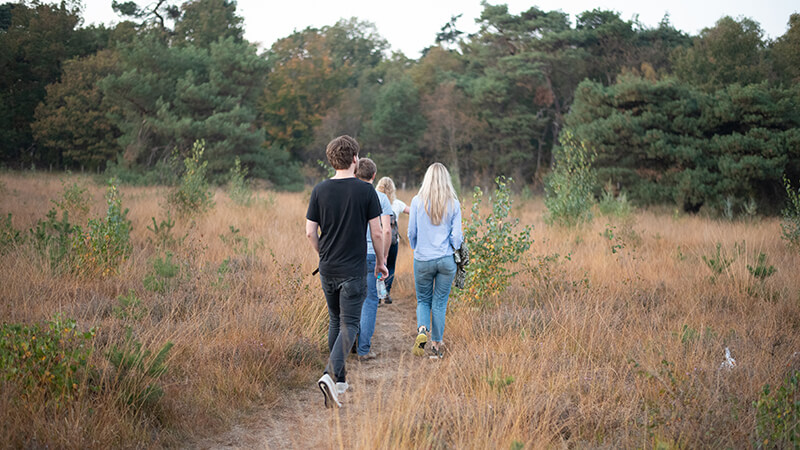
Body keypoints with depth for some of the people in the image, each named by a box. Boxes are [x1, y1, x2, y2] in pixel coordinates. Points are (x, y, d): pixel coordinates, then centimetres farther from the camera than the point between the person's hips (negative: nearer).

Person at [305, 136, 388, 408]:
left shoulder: (320, 191, -1)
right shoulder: (365, 191, -9)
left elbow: (310, 233, 1)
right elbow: (377, 233, -6)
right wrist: (381, 262, 8)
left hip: (327, 270, 4)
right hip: (354, 270, -4)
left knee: (335, 322, 18)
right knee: (349, 325, -1)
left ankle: (339, 380, 24)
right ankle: (331, 374, -21)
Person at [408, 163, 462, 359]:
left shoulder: (418, 201, -5)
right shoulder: (453, 203, -4)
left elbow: (411, 232, 1)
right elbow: (456, 236, -3)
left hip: (423, 260, 0)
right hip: (446, 260, 0)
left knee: (423, 301, 15)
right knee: (440, 302, 10)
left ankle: (422, 330, -11)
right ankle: (437, 345, 14)